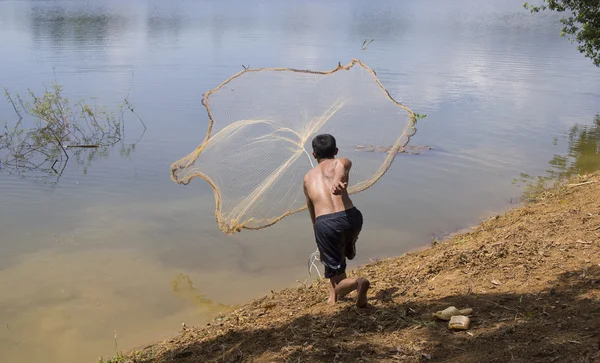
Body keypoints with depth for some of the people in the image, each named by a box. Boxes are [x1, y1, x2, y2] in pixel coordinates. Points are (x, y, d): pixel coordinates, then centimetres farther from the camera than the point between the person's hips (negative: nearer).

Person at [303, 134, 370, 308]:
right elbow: (341, 167, -9)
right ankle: (334, 292, 34)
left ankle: (356, 282, -22)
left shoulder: (308, 177, 28)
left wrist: (320, 240, 47)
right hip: (350, 217, 1)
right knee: (340, 252, 36)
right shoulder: (342, 162, 19)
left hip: (324, 223, 0)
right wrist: (338, 182, -32)